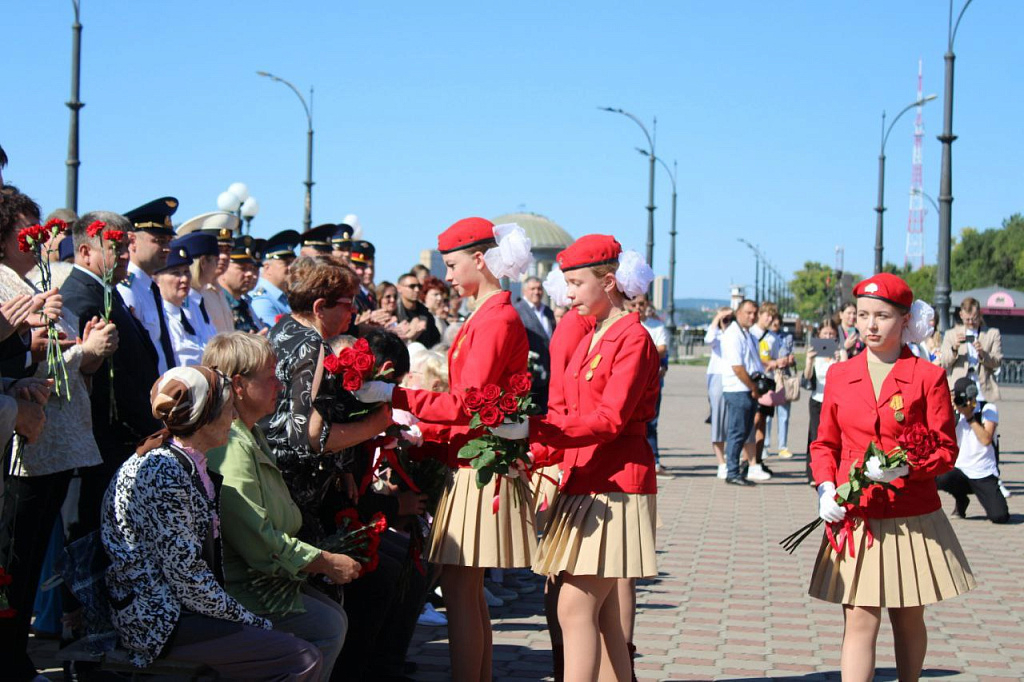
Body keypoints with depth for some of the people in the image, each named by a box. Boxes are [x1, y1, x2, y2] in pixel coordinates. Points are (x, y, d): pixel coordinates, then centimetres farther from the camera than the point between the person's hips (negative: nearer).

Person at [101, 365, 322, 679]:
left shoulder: (189, 464, 10)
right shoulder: (164, 473, -20)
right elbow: (186, 574, -20)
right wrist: (247, 619, -12)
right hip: (159, 621, -10)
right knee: (305, 661, -16)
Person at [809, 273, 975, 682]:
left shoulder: (928, 377, -3)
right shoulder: (840, 376, 6)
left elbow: (945, 449, -3)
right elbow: (825, 443, 12)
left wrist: (905, 469, -21)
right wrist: (825, 488, -6)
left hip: (912, 520, -1)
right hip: (855, 520, 1)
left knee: (908, 618, 11)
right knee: (860, 621, -4)